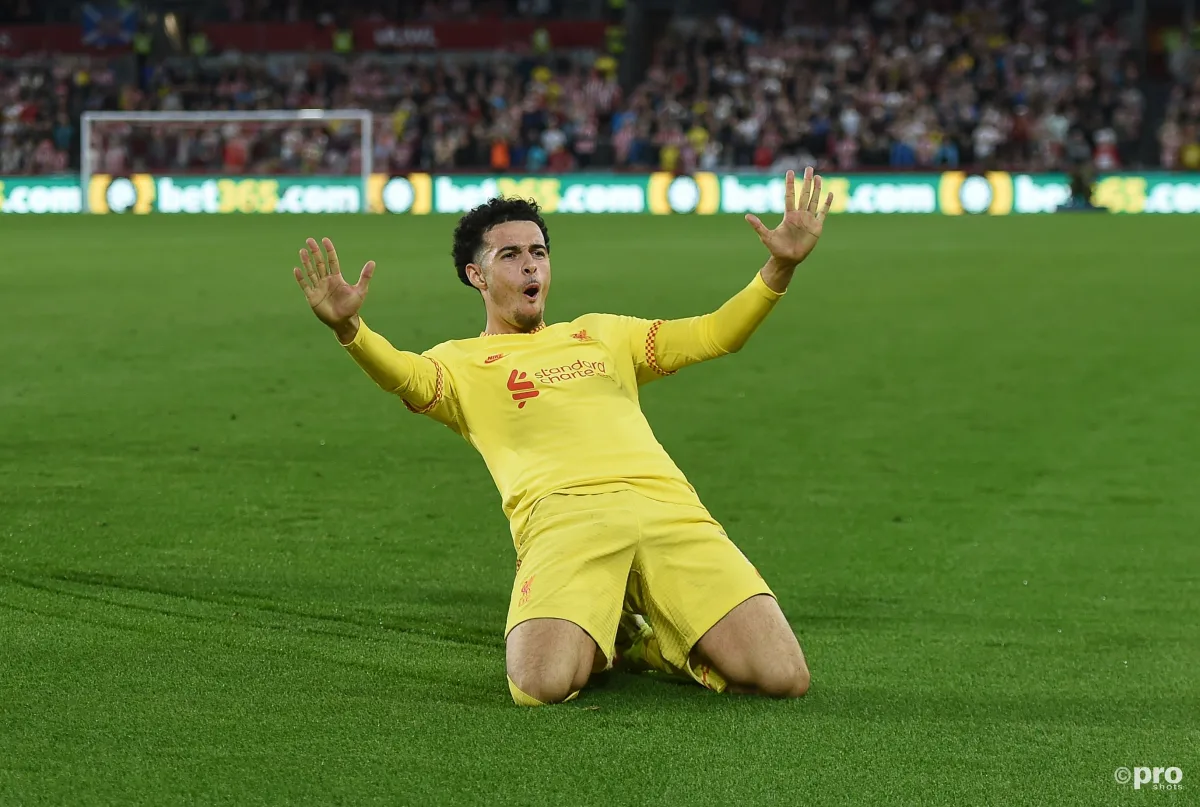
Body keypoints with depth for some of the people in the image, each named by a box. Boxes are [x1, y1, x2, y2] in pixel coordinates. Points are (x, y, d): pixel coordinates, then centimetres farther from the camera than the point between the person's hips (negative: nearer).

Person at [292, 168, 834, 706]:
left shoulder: (601, 333, 33)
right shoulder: (461, 362, 20)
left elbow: (714, 335, 27)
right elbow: (405, 375, -3)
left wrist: (781, 266, 11)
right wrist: (347, 327, -26)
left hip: (666, 502, 3)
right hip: (563, 515, -3)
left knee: (783, 678, -17)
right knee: (540, 684, -33)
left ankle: (648, 641, 13)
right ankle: (598, 639, 5)